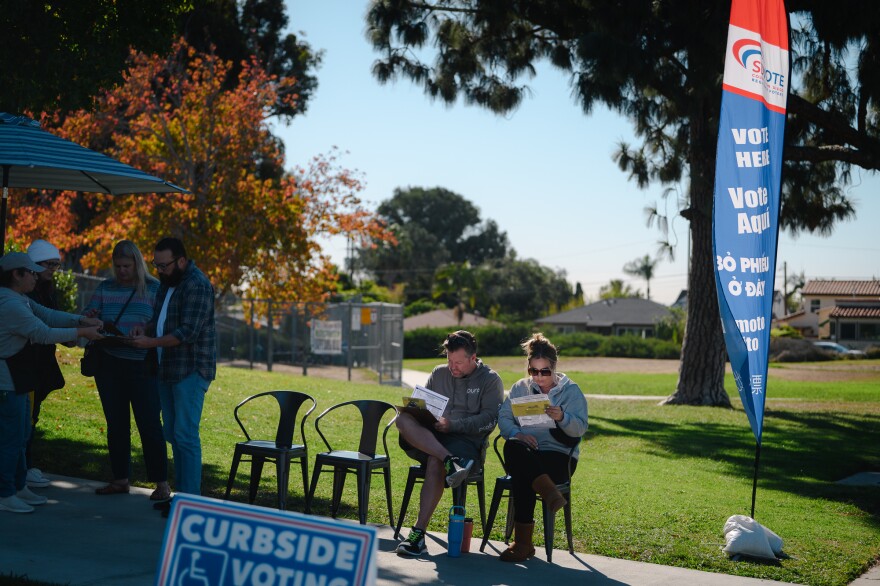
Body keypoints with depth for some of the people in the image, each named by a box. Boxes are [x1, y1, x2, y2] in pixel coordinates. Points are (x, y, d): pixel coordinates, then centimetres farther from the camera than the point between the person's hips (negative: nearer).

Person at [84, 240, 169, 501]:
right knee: (116, 424, 11)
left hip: (142, 367, -4)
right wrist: (89, 317, -15)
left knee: (149, 424, -4)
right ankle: (120, 479, 20)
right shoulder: (106, 288, 8)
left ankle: (161, 483, 2)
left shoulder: (154, 288, -2)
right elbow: (87, 316, 9)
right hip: (109, 364, 4)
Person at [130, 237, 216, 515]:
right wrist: (146, 328, 4)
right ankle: (180, 494, 18)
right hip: (168, 369, 10)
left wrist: (151, 343, -19)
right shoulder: (168, 282, 15)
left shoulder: (197, 286, -15)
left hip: (190, 370, -10)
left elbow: (188, 332, -22)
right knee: (173, 434, 11)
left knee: (185, 435, -11)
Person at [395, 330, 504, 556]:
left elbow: (489, 419, -6)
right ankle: (450, 461, -41)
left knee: (435, 463, -37)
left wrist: (454, 425, -18)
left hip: (466, 440, -5)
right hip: (428, 437, 5)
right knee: (404, 419, -27)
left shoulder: (490, 380, 6)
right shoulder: (438, 373, 21)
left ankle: (419, 532, -37)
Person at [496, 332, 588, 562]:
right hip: (525, 453, 3)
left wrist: (562, 418, -29)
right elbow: (503, 417, 4)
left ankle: (523, 542, -31)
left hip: (558, 455, -3)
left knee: (522, 475, -35)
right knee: (512, 447, -36)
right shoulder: (520, 388, 17)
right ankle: (550, 493, -43)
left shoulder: (570, 390, 7)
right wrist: (516, 433, -18)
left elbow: (580, 428, -7)